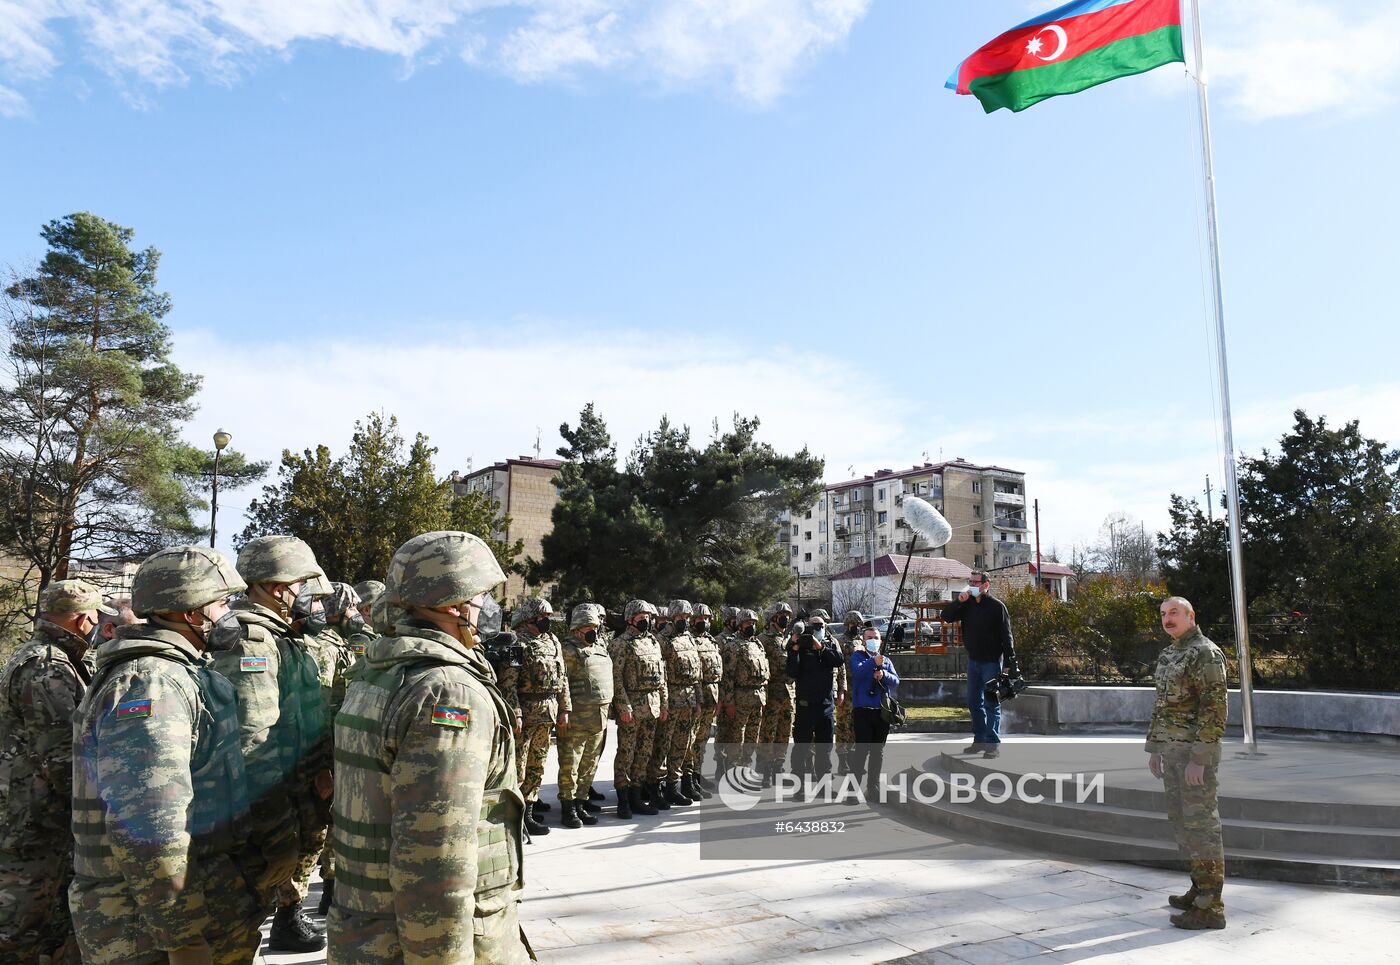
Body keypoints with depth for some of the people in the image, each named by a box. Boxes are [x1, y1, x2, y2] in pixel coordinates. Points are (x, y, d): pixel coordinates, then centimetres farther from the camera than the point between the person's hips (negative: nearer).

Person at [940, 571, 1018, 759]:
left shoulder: (997, 606, -10)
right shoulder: (967, 604, 6)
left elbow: (1006, 636, -11)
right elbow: (946, 617, 1)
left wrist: (1009, 663, -15)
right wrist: (959, 601, -12)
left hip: (991, 661, -6)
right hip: (973, 660, 6)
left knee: (991, 703, -3)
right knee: (974, 702, 11)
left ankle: (993, 743, 1)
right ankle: (980, 740, 20)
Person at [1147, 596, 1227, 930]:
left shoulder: (1205, 653, -14)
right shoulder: (1169, 655, 15)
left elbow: (1214, 709, -19)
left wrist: (1199, 759, -22)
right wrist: (1154, 748, 18)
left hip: (1197, 751, -9)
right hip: (1171, 750, 9)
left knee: (1201, 824, -5)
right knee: (1181, 820, 15)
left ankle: (1210, 907, 0)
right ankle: (1201, 888, 28)